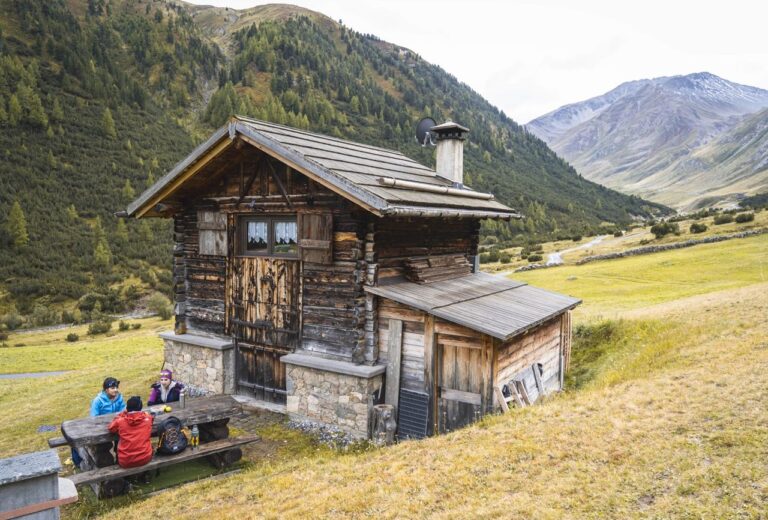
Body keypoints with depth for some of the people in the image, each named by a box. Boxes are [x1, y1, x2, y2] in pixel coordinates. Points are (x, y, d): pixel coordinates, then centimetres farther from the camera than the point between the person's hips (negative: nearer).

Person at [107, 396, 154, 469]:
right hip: (145, 458, 0)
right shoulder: (147, 419, -4)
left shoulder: (120, 421, -9)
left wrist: (122, 414, 14)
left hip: (125, 461, 0)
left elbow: (110, 427, 14)